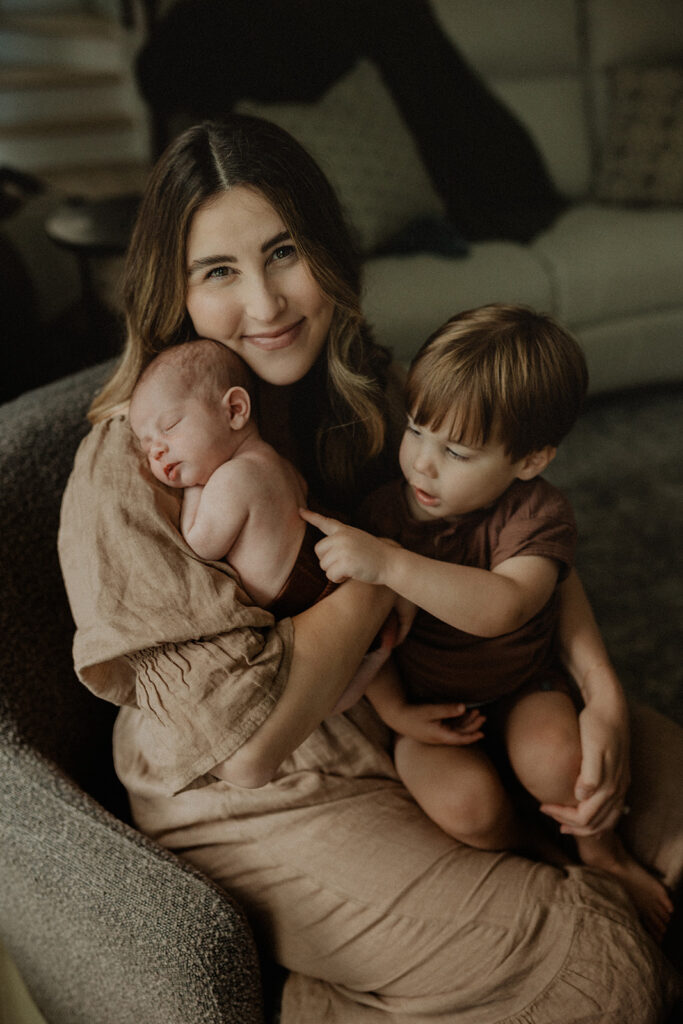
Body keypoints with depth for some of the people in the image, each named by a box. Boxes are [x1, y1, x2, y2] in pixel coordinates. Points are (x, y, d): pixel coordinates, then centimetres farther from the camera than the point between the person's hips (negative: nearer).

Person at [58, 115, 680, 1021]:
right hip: (254, 810, -6)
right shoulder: (129, 478, -26)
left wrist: (604, 692, -13)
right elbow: (250, 740, -27)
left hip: (408, 719, 7)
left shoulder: (359, 389, -6)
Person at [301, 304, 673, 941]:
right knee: (466, 803, -26)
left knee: (555, 761, -31)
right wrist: (395, 712, -12)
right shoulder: (384, 511, -11)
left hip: (523, 684, -1)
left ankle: (600, 852, 5)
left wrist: (389, 562, -48)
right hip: (427, 700, 1)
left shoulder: (537, 514, -21)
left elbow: (502, 608, -41)